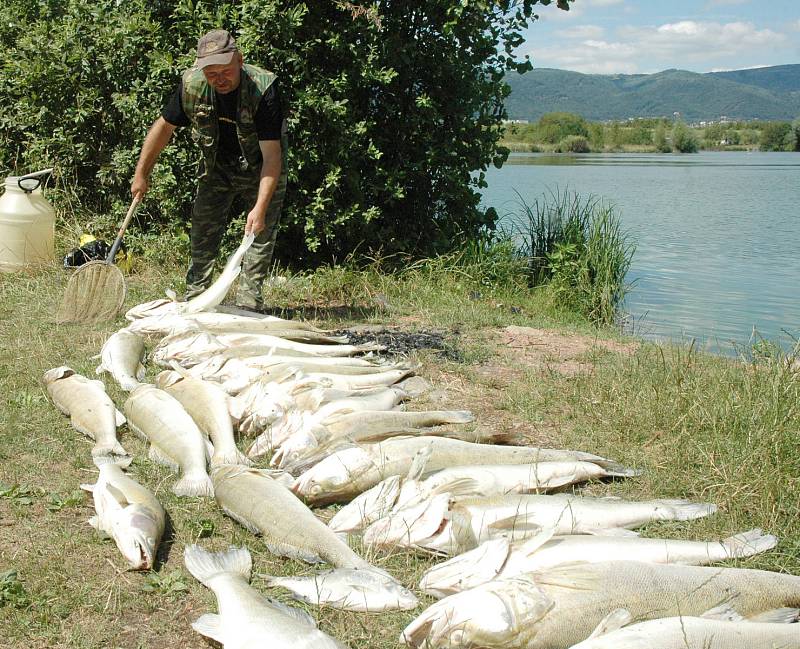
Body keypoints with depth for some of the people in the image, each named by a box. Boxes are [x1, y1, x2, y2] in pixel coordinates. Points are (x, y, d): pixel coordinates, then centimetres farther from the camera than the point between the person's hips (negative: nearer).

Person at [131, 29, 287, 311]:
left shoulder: (263, 89, -34)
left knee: (261, 234, -8)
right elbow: (164, 126, -4)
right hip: (217, 165, 4)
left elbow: (271, 154, -36)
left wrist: (260, 207, -45)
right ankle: (194, 297, 10)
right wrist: (141, 174, -1)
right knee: (203, 232, 2)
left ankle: (248, 303, -2)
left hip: (260, 168, -3)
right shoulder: (191, 85, -21)